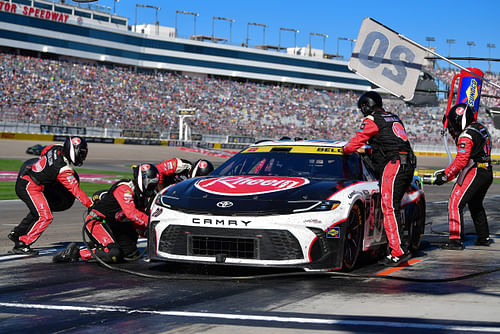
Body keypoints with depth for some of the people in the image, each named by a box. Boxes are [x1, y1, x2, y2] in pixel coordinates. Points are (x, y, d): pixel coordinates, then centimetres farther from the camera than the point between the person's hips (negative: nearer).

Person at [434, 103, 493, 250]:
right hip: (487, 172, 10)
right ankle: (484, 237, 30)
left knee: (455, 204, -9)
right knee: (475, 205, 25)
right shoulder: (480, 128, 12)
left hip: (473, 173, -10)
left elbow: (460, 161, -21)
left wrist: (445, 176, -16)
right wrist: (454, 133, 17)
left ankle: (456, 240, -14)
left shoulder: (466, 136, -16)